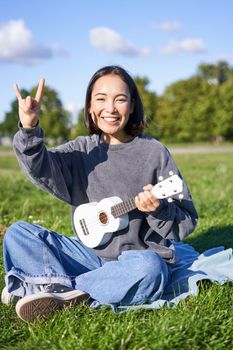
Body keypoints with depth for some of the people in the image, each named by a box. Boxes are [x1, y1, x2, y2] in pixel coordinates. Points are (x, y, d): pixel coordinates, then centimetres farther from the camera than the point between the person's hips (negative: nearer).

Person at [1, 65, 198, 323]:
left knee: (149, 268, -38)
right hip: (91, 252, 3)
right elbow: (43, 170, -18)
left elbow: (187, 221, -3)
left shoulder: (154, 152, -5)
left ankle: (51, 289, -23)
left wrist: (158, 210, -24)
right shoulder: (83, 150, 4)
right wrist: (29, 129, -34)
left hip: (139, 256, -3)